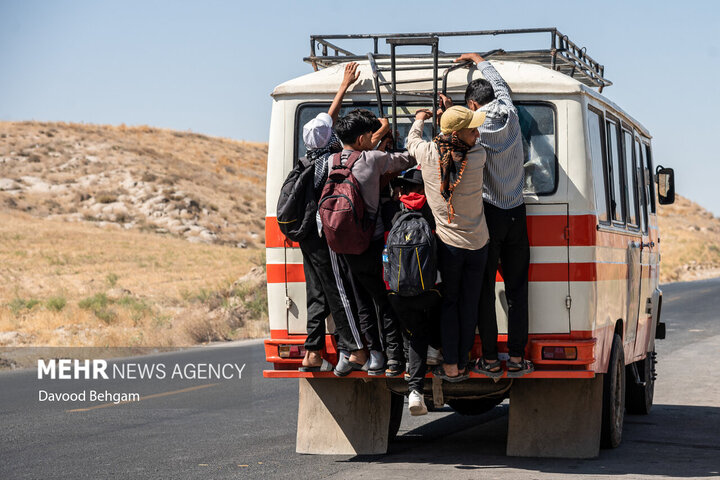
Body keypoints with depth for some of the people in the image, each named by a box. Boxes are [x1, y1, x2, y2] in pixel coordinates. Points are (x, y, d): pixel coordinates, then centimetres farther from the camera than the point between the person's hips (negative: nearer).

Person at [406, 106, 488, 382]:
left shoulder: (428, 153, -16)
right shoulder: (478, 157, -19)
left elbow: (412, 140, 8)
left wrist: (419, 119, 30)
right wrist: (448, 111, 16)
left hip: (448, 244, 0)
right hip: (477, 245, 0)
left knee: (449, 302, 13)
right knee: (470, 305, 11)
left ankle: (450, 367, 10)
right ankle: (462, 364, 19)